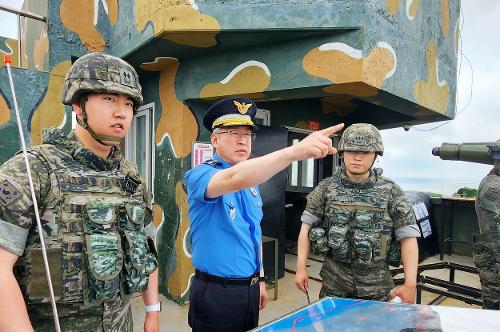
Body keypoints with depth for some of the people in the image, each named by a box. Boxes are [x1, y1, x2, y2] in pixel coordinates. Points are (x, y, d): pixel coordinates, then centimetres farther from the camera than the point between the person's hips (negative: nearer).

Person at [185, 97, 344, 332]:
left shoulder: (252, 184, 6)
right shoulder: (199, 176, -17)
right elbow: (233, 179, -40)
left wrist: (260, 280, 15)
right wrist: (294, 151, -51)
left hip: (250, 288, 6)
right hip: (215, 293, -6)